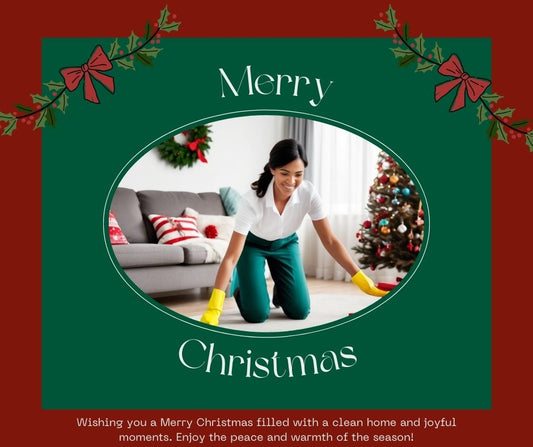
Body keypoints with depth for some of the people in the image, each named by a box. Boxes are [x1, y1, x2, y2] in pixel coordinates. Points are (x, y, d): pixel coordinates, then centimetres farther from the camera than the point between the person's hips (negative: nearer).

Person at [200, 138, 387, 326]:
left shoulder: (308, 193, -28)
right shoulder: (252, 200, -37)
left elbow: (330, 240, -20)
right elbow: (231, 256, -38)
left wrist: (361, 279, -28)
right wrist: (213, 309, -45)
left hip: (286, 244, 3)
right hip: (252, 245, -3)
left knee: (299, 312, -5)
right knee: (257, 314, -14)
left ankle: (279, 292, 29)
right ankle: (241, 292, 20)